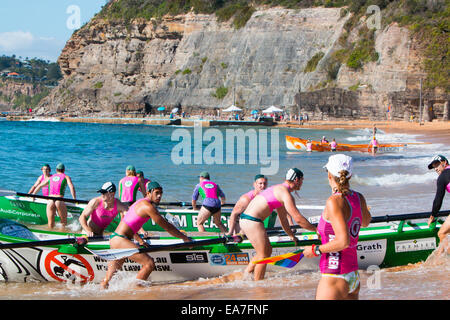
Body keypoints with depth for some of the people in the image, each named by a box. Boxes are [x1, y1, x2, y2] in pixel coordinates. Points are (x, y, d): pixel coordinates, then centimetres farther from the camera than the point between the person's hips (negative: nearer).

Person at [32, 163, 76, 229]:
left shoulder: (50, 178, 22)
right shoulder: (66, 177, 12)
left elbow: (39, 186, 30)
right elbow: (72, 187, -3)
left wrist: (33, 195, 43)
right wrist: (74, 200, -1)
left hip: (50, 201, 3)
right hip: (60, 201, -3)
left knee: (51, 226, 4)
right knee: (64, 223, 5)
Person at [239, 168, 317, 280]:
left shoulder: (280, 189, 20)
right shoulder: (286, 194, -12)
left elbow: (283, 220, 28)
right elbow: (298, 219, -16)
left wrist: (292, 236, 31)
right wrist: (316, 229, -7)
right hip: (252, 221, -10)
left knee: (267, 250, 20)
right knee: (263, 254, -1)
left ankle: (246, 274, 22)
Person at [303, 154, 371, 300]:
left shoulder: (334, 201, -18)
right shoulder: (359, 198, 5)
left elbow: (343, 242, -24)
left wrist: (315, 250, -12)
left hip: (334, 278, -8)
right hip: (354, 276, 8)